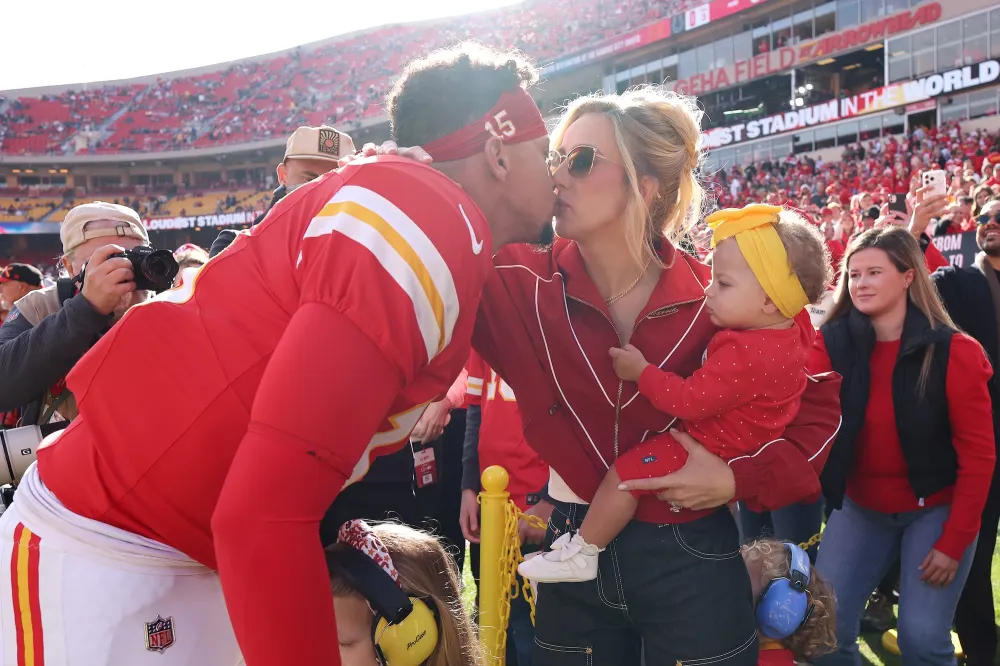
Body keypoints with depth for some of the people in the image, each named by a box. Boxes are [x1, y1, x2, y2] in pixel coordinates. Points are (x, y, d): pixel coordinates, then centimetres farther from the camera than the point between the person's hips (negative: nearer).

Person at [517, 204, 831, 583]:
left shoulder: (746, 354, -35)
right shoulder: (790, 328, -6)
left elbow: (690, 401, -32)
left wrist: (641, 372, -21)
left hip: (715, 452, -10)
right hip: (742, 444, 10)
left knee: (624, 471, -13)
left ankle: (580, 556, -2)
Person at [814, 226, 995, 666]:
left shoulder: (953, 352, -15)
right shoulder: (833, 343, -10)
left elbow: (978, 453, -12)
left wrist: (954, 541, -12)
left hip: (935, 508, -2)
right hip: (860, 506, 3)